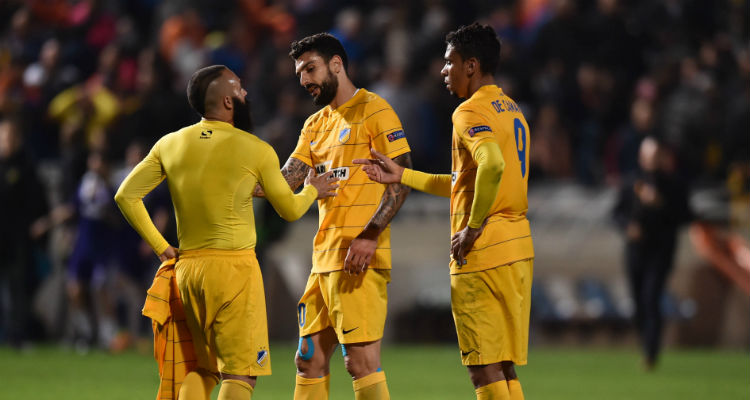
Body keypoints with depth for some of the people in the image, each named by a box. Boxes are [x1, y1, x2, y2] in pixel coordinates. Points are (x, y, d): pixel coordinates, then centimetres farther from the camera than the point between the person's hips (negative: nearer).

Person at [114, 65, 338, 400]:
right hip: (234, 267, -5)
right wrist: (312, 190, 27)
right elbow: (290, 210, 5)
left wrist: (161, 247, 10)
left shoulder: (170, 145, 5)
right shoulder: (255, 150, -6)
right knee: (241, 373, -3)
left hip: (187, 267, 5)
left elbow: (126, 196, 5)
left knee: (202, 370, 18)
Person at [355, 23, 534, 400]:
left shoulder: (471, 112, -10)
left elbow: (493, 164, -31)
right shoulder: (512, 110, 19)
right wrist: (402, 176, 27)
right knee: (503, 369, 11)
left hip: (482, 255, -9)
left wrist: (473, 228, -21)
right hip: (519, 248, 9)